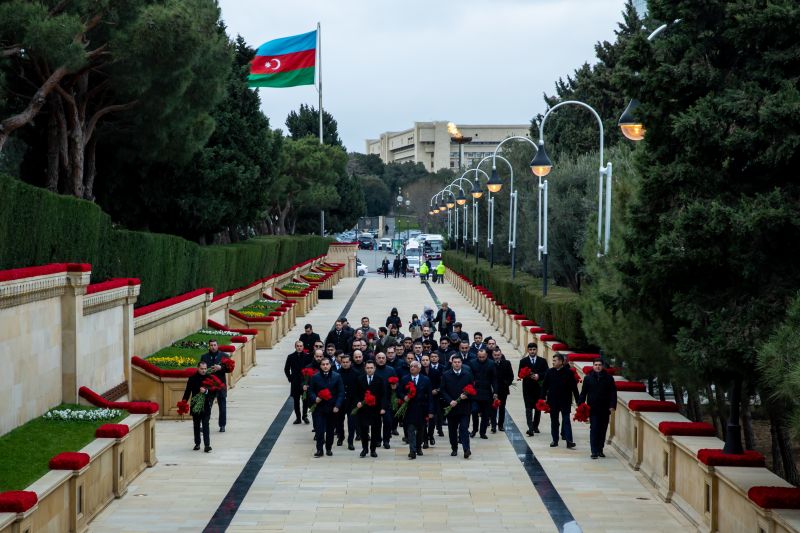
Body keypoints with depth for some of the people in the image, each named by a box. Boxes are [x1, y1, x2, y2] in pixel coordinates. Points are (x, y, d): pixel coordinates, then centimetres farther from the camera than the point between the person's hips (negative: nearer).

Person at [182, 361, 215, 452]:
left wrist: (206, 391, -26)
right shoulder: (192, 378, -2)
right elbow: (188, 391, -1)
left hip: (206, 406, -2)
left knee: (205, 425, -6)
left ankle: (207, 445, -8)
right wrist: (183, 403, -6)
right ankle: (197, 443, 25)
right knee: (196, 425, 13)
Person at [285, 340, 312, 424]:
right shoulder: (291, 357, 1)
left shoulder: (308, 356, -2)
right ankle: (298, 417, 13)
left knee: (306, 399, -4)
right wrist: (290, 378, 2)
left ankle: (305, 415, 15)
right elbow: (286, 369, 10)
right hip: (295, 382, 1)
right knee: (296, 400, 5)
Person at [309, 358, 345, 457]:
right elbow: (310, 390, 7)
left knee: (330, 429, 9)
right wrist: (315, 398, -13)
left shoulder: (336, 377, 0)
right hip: (319, 407, -1)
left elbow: (341, 392, 0)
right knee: (319, 429, -5)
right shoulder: (315, 377, 1)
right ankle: (319, 449, 0)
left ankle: (329, 448, 21)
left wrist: (337, 405, -9)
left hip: (332, 408, 1)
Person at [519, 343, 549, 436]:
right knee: (528, 408, -10)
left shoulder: (542, 361, 6)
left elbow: (546, 373, 0)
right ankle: (530, 428, -17)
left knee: (538, 408, 10)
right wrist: (528, 376, -19)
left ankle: (535, 426, 25)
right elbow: (519, 374, -1)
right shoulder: (523, 361, 5)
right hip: (527, 388, -2)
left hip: (539, 387, 2)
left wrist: (538, 376, -16)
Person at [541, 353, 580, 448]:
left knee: (566, 420, -7)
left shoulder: (568, 372, -6)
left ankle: (569, 440, -11)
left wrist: (578, 401, -5)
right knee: (554, 421, 9)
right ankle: (555, 440, 17)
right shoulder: (549, 372, 2)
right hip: (553, 401, 3)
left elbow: (574, 387, -4)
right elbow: (544, 386, 7)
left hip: (565, 401, -3)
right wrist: (543, 398, 0)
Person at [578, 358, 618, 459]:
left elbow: (613, 393, 3)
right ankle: (594, 451, -7)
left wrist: (612, 405, -7)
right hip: (593, 409, -1)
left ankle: (600, 450, 19)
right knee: (594, 430, -6)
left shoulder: (608, 378, 4)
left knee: (603, 430, 8)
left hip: (605, 409, 1)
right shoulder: (588, 378, 4)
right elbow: (583, 393, 5)